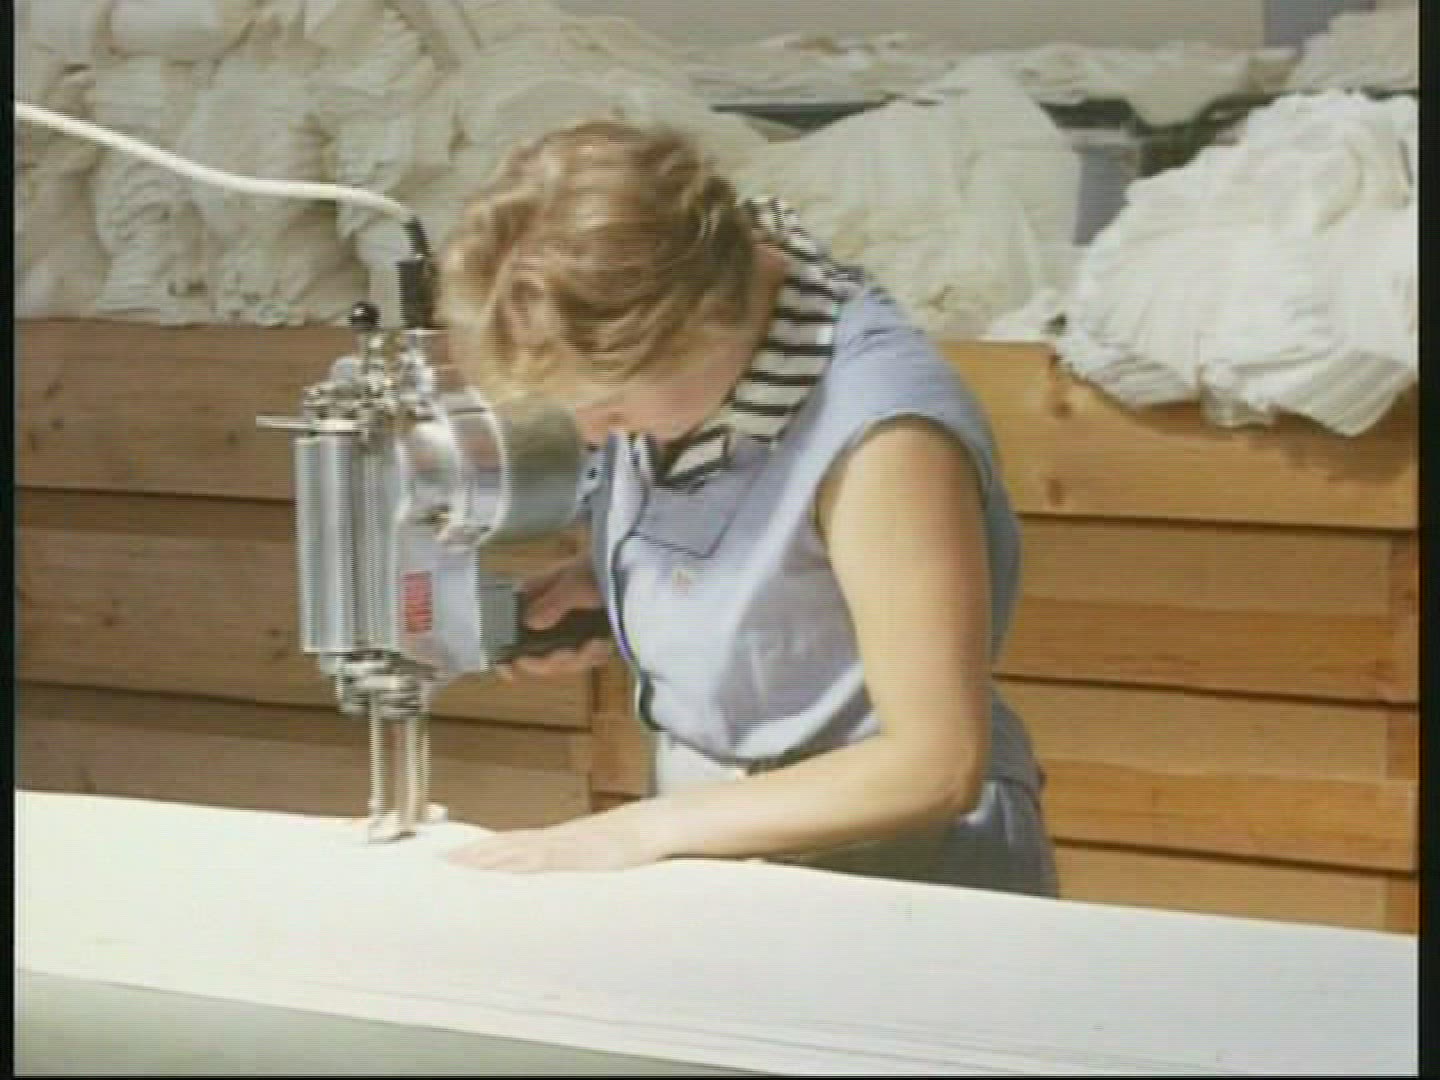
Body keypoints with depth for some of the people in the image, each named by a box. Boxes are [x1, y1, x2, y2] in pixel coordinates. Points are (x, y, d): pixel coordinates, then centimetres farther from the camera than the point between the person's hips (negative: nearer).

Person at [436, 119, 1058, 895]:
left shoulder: (882, 433, -21)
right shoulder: (677, 359, -1)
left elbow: (936, 766, -18)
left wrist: (645, 828, -17)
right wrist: (594, 586, 0)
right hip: (717, 865, 7)